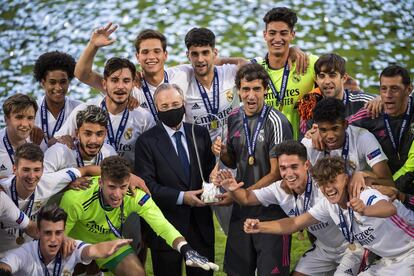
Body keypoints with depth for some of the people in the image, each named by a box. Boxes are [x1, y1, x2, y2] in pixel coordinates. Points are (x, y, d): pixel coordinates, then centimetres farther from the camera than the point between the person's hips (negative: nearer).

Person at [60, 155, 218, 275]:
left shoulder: (136, 196, -29)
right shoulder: (74, 199, -36)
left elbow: (162, 226, -35)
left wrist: (186, 250, -52)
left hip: (110, 241, 2)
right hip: (77, 243, -2)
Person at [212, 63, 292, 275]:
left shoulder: (276, 122, -14)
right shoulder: (234, 118, 6)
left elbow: (276, 174, -14)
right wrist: (223, 153, -4)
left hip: (271, 209, -6)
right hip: (241, 210, 6)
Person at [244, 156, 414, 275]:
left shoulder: (365, 196, -29)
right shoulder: (328, 205, -7)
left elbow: (391, 209, -50)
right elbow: (294, 224, -2)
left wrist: (366, 210, -71)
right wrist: (260, 227, -17)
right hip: (387, 260, 7)